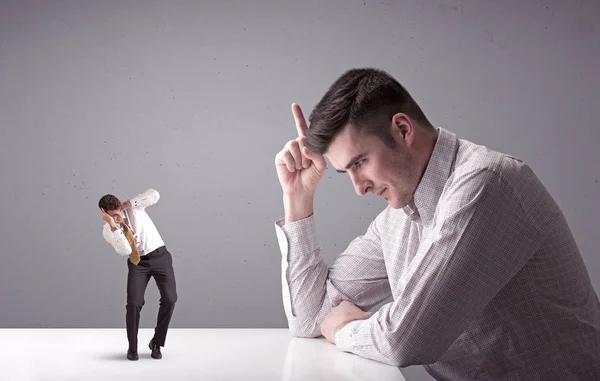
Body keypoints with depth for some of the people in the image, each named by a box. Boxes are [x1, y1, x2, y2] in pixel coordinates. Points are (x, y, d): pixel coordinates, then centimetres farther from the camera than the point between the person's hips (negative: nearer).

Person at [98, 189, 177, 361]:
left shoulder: (133, 207, -8)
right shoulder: (108, 231, -10)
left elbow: (154, 195, -23)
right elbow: (125, 251, -24)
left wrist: (129, 203, -22)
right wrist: (113, 225, -31)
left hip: (160, 256, 0)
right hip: (138, 263, 0)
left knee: (169, 299, -13)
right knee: (134, 303, -14)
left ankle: (157, 343, 5)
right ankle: (132, 348, 7)